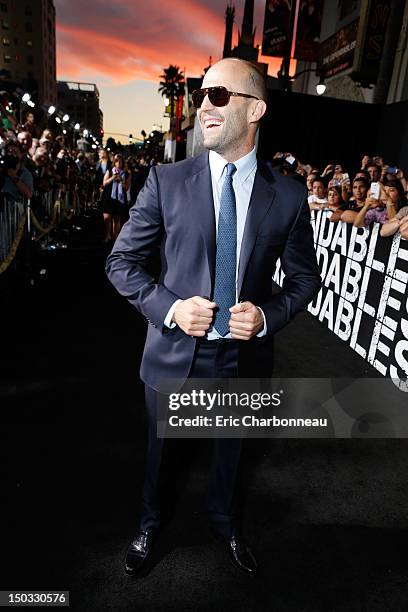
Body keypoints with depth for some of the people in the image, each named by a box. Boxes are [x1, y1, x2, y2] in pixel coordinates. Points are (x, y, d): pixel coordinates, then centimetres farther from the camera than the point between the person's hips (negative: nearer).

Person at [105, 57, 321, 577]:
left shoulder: (289, 195, -7)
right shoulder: (167, 181, -9)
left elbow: (304, 276, 2)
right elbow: (121, 261, -5)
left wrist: (268, 315, -17)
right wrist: (170, 307, -20)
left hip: (244, 356, 1)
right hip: (174, 352, 0)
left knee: (230, 448, 26)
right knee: (158, 447, 23)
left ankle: (224, 521, 58)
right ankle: (149, 524, 55)